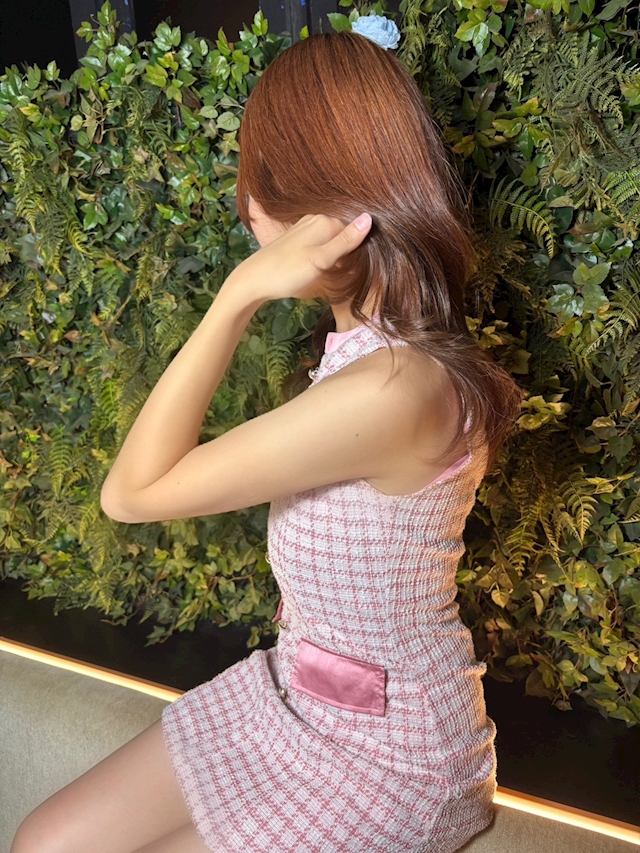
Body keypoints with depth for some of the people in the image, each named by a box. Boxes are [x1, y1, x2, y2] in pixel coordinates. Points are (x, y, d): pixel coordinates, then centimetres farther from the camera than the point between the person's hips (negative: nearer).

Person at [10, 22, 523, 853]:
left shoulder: (392, 390, -33)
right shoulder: (367, 340, -2)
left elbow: (132, 489, -24)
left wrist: (241, 290, -26)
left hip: (388, 754, -7)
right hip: (288, 692, 8)